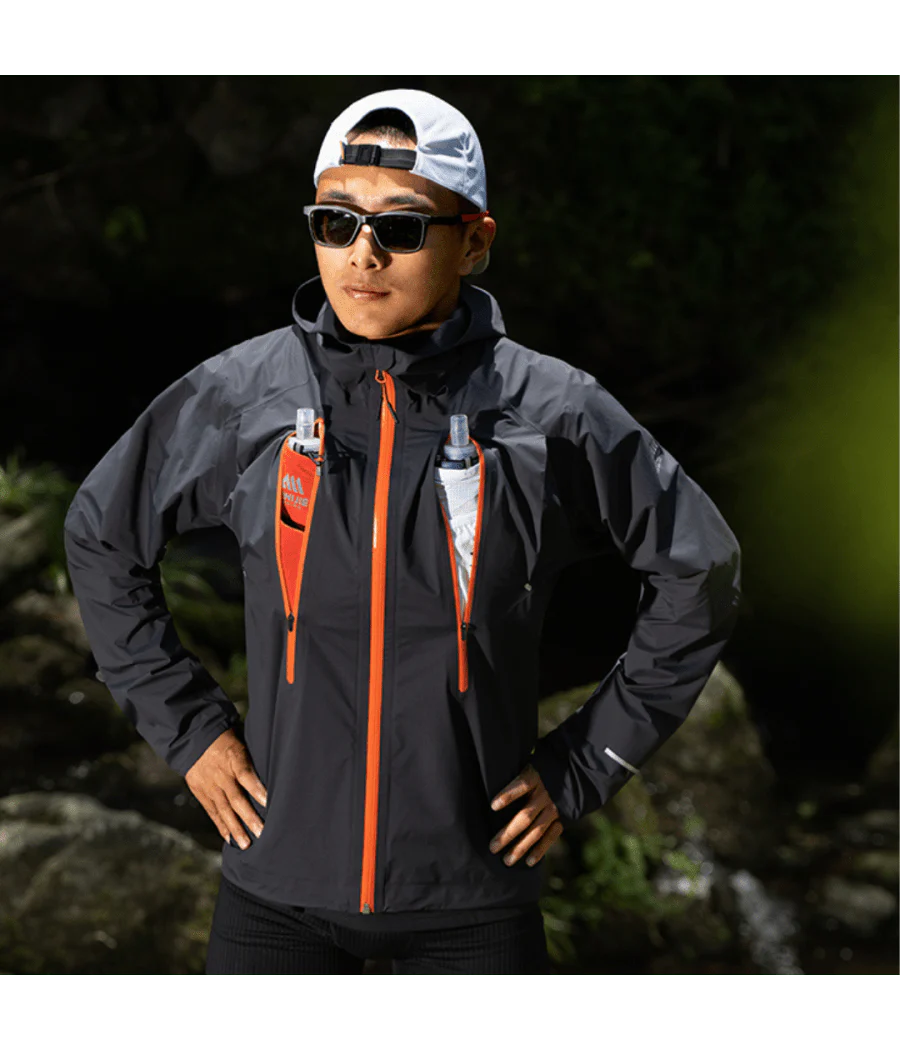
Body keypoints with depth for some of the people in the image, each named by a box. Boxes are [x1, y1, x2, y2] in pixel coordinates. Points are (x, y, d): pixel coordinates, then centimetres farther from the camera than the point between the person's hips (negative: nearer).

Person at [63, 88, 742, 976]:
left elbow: (699, 571, 7)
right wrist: (187, 731, 8)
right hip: (278, 890, 1)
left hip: (472, 901, -1)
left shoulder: (553, 415, -6)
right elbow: (101, 537, 13)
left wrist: (587, 764, 4)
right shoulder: (239, 397, -2)